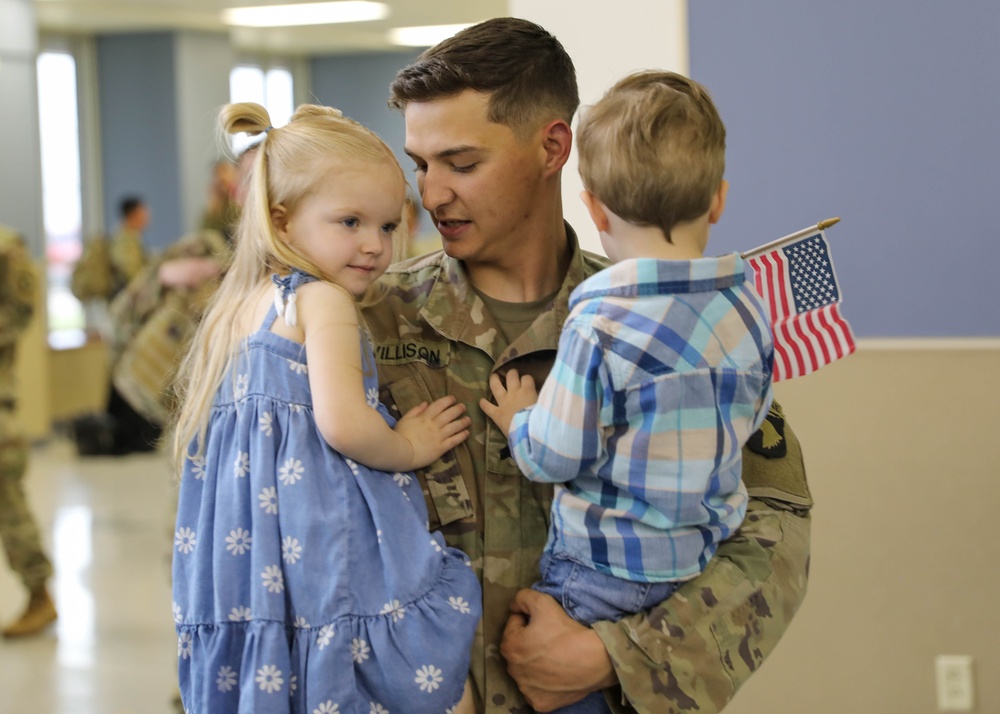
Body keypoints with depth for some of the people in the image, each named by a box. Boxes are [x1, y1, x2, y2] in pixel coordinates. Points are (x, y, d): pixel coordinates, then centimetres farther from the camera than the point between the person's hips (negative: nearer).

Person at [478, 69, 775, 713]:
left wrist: (520, 421, 5)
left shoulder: (599, 327, -22)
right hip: (707, 559, 6)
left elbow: (555, 457, -15)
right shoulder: (750, 309, -3)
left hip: (607, 574, -6)